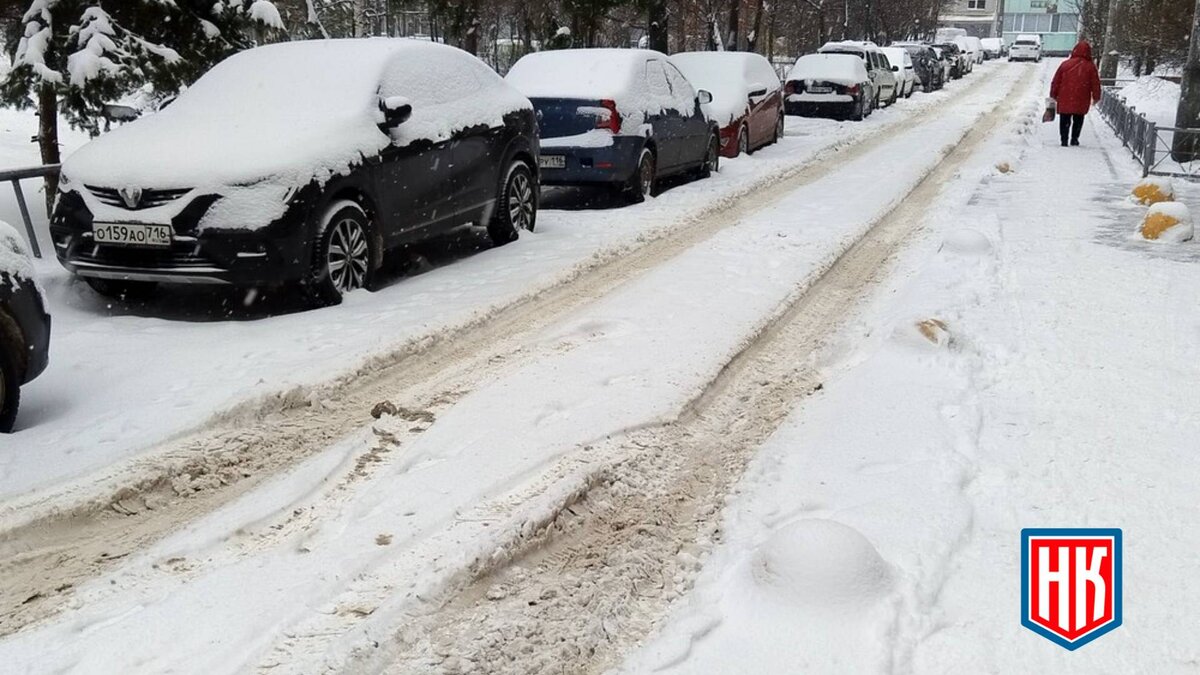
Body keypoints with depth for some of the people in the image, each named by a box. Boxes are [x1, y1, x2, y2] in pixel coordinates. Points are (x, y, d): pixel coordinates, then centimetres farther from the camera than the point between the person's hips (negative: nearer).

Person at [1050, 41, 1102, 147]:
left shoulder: (1065, 64, -2)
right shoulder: (1090, 67, -3)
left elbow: (1056, 81, 3)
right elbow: (1095, 84, 3)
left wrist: (1053, 95, 13)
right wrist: (1096, 97, 15)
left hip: (1065, 100, 0)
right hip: (1081, 102, 0)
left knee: (1064, 120, 7)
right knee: (1078, 120, 15)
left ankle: (1064, 139, -1)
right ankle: (1074, 138, 14)